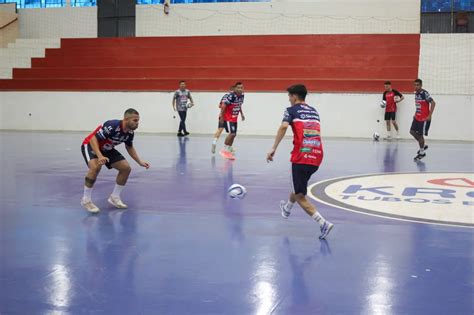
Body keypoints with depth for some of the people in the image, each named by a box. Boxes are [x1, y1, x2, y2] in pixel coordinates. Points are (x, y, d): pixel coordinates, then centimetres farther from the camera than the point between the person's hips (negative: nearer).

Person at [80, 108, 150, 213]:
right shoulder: (112, 126, -34)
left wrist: (139, 161, 3)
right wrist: (100, 156, -47)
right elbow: (93, 139, -34)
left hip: (107, 149, 8)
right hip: (91, 145, -7)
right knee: (96, 167, -35)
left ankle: (114, 197, 13)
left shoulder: (130, 132, -11)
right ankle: (86, 200, -19)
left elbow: (129, 147, 9)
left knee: (126, 168, -3)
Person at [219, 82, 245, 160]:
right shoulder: (231, 96, -24)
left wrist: (242, 114, 14)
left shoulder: (242, 96, 0)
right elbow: (223, 106, -22)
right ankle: (225, 150, -6)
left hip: (234, 118, 8)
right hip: (227, 117, -8)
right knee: (232, 133, -17)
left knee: (233, 134, 15)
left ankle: (229, 148, 32)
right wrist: (221, 117, -21)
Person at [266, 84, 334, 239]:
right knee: (300, 184, 31)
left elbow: (283, 127, -15)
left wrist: (273, 149, -18)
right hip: (317, 157, 7)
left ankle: (323, 223, -14)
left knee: (300, 196, 0)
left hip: (301, 157, -7)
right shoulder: (314, 111, 21)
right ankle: (287, 207, 54)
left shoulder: (291, 110, 3)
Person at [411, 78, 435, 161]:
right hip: (417, 117, 8)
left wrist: (429, 115, -23)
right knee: (412, 131, 9)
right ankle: (423, 145, 27)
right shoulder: (416, 93, 7)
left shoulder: (425, 93, -18)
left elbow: (433, 103, -21)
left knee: (420, 134, -2)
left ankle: (422, 153, 13)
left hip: (424, 118, -8)